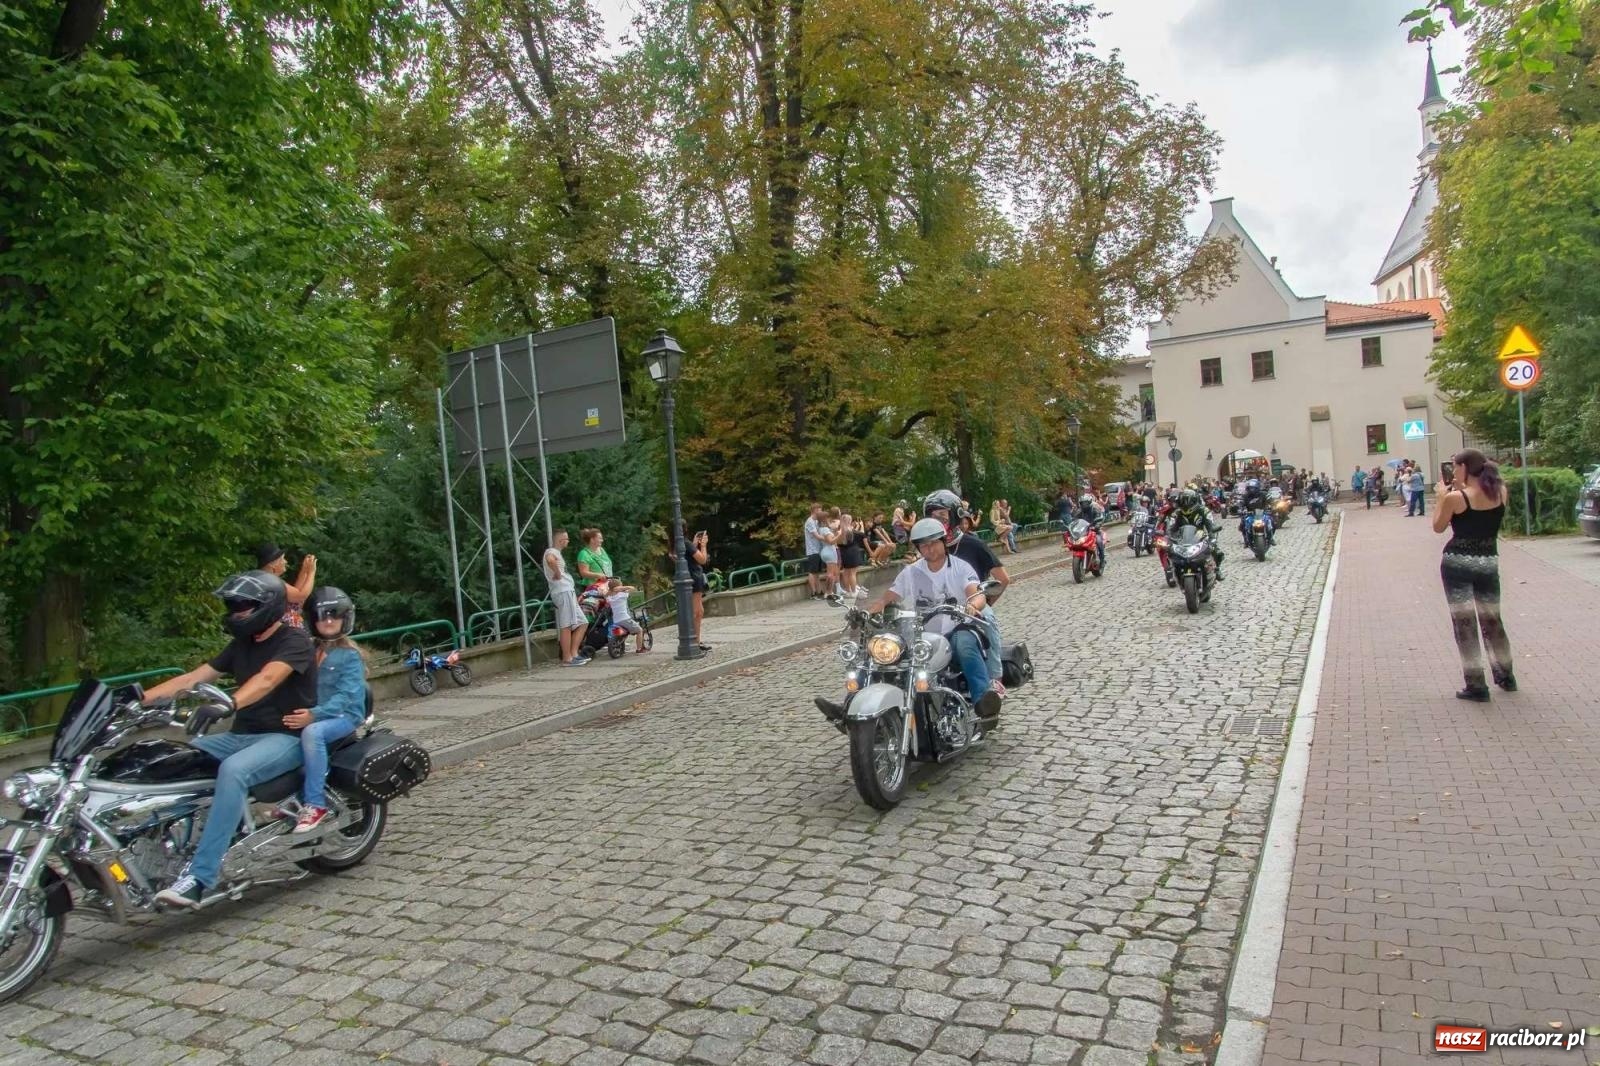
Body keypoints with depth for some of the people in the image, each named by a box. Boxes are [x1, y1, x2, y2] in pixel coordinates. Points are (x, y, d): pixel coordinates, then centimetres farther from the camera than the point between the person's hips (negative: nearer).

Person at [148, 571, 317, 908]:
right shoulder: (242, 645, 16)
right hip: (243, 735, 8)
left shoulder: (294, 641, -10)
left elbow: (267, 679, -29)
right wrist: (139, 698, -2)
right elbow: (192, 678, 11)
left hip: (286, 737, -8)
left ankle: (200, 877, -35)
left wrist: (228, 703, -46)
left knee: (233, 769, -35)